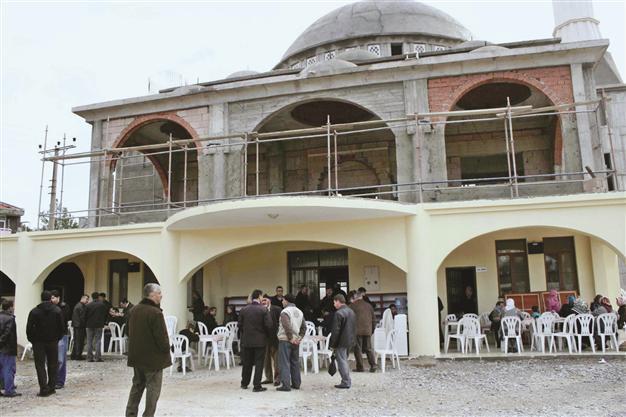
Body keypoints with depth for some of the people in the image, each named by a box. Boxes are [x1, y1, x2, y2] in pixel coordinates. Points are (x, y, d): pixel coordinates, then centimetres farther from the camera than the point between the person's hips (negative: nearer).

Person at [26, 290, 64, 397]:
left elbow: (29, 328, -7)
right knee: (53, 365, 11)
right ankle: (51, 387, 13)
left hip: (39, 342, -1)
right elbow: (61, 327, -2)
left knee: (40, 365, 3)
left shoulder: (34, 311, -6)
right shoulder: (57, 310, -2)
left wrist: (32, 340, 6)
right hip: (53, 342, 1)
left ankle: (44, 389, -4)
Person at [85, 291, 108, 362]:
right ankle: (98, 358, -2)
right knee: (97, 341, 2)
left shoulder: (88, 305, -3)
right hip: (99, 325, -1)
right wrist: (103, 322, 13)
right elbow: (106, 314, 1)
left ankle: (90, 358, 7)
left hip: (90, 325, 1)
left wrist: (86, 324, 11)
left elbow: (85, 316, -1)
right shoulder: (103, 305, -3)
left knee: (89, 342, 8)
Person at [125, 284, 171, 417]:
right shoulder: (155, 312, -22)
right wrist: (166, 349, -2)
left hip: (136, 356, 8)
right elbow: (162, 337, -20)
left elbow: (130, 332, 13)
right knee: (153, 388, 3)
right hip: (153, 357, -8)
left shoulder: (134, 310, 4)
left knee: (137, 385, 19)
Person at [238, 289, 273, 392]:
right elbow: (268, 325, -14)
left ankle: (244, 383, 28)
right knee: (259, 363, 3)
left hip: (246, 340, 4)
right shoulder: (263, 310, -12)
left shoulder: (244, 310, -1)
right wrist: (265, 333, 6)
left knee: (247, 362, 16)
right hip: (260, 340, -4)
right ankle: (257, 386, 5)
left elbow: (240, 325, 2)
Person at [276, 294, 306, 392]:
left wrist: (290, 338, -16)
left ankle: (285, 385, -5)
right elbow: (304, 327, 11)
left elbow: (287, 326, -24)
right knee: (295, 362, 14)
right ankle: (296, 384, 19)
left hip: (285, 340, -7)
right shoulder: (299, 312, 12)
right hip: (296, 341, 7)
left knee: (285, 363, -3)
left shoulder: (285, 312, -13)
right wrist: (299, 338, 7)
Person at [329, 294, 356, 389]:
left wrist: (332, 344, -11)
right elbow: (354, 328, 16)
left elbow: (336, 330, -18)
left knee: (342, 361, -1)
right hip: (350, 341, 9)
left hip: (341, 342, -9)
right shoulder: (351, 311, 11)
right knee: (344, 361, 18)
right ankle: (347, 381, 24)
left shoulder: (339, 313, -17)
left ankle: (346, 382, 2)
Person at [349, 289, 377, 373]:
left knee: (358, 349, 4)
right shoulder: (368, 305, 11)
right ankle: (373, 365, 4)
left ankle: (360, 367, 4)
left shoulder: (352, 305, -3)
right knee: (368, 348, 12)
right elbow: (374, 319, 14)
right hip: (368, 331, 4)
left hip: (357, 331, -4)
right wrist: (372, 329, 22)